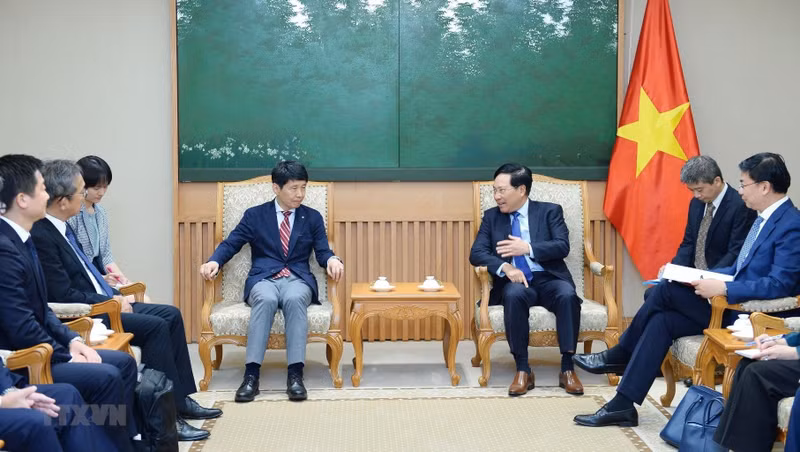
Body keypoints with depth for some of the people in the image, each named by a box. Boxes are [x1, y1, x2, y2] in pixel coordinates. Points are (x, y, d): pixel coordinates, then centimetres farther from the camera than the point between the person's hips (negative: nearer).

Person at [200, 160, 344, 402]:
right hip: (263, 279, 0)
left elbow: (322, 252, 9)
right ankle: (251, 374, -40)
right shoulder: (254, 215, 12)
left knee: (295, 299, -37)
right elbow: (230, 244, 8)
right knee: (266, 300, -38)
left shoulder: (313, 217, 15)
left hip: (298, 279, 1)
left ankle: (295, 374, -39)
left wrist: (332, 260, -16)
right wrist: (213, 261, -14)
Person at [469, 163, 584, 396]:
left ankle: (567, 369, -25)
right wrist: (504, 267, -19)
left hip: (549, 279, 0)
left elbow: (562, 246, -6)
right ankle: (523, 370, -29)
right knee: (514, 294, -35)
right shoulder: (491, 216, 12)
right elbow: (477, 253, 0)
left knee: (568, 295, -34)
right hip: (515, 281, 1)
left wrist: (528, 248, -20)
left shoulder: (550, 211, 8)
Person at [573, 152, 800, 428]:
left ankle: (620, 355, -1)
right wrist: (704, 278, 4)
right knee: (662, 320, -9)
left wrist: (723, 288, -29)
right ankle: (622, 405, -6)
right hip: (732, 302, 9)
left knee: (667, 291, -17)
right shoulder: (764, 218, 15)